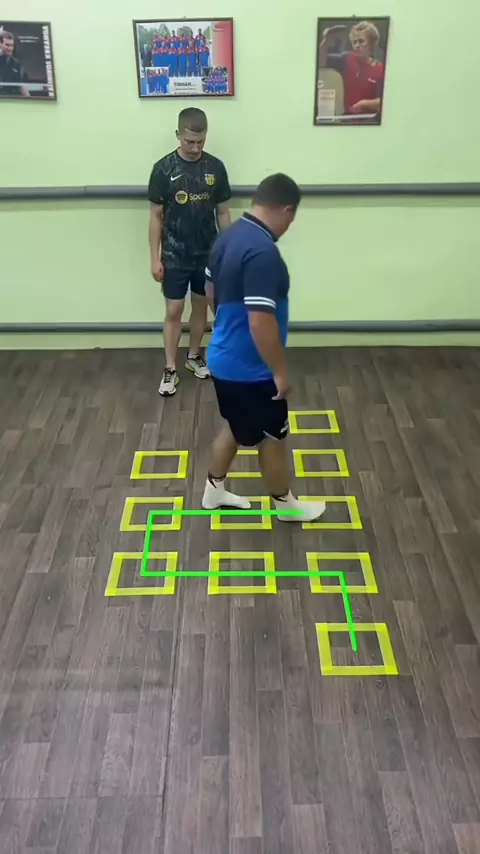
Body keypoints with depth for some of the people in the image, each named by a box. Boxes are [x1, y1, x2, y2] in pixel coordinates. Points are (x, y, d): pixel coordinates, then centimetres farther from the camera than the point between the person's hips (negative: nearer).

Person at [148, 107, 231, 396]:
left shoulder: (215, 167, -2)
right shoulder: (164, 169, -9)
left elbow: (223, 213, 5)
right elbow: (156, 217, -5)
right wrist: (155, 258, -7)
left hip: (208, 254, 3)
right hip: (175, 255, -2)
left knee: (201, 306, 14)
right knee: (174, 311, 1)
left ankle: (194, 356, 33)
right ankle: (170, 369, 12)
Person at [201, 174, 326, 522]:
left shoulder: (229, 237, 3)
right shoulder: (263, 252, -28)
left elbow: (212, 291, 16)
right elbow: (261, 323, -30)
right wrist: (281, 372, -19)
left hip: (225, 358, 9)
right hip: (250, 369, -9)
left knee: (236, 427, 26)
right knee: (273, 437, 11)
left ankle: (214, 490, 41)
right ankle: (285, 504, 32)